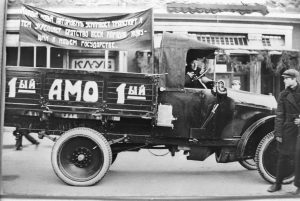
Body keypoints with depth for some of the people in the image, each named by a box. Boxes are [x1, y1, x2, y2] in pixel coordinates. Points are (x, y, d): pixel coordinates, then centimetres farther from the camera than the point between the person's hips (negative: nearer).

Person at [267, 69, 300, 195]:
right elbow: (279, 115, 2)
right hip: (288, 128, 2)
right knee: (283, 156, 8)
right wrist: (278, 133, -3)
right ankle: (278, 184, 21)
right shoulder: (283, 95, 4)